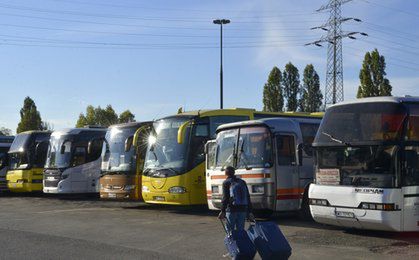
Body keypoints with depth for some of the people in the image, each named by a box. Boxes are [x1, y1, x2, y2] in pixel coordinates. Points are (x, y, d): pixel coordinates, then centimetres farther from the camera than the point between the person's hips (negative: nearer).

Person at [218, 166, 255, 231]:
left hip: (231, 210, -4)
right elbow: (248, 197, 12)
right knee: (240, 230, 9)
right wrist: (249, 212, 14)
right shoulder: (242, 182, 13)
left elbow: (225, 198, -9)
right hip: (243, 210, 4)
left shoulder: (226, 183, -1)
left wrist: (222, 211, -9)